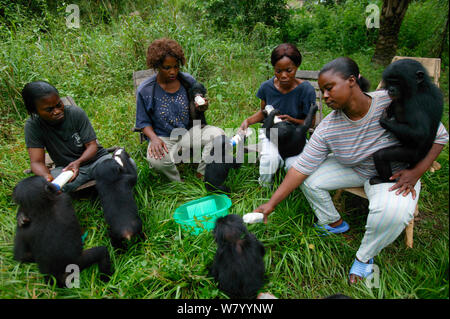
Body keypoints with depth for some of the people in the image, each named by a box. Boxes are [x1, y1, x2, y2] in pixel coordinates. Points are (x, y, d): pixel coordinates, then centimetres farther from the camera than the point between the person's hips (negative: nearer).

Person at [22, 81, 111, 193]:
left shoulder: (76, 113, -14)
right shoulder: (32, 125, -13)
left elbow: (92, 145, -13)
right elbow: (37, 162, -16)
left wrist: (78, 162, -35)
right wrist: (46, 176, -41)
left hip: (95, 158, -1)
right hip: (65, 167, 1)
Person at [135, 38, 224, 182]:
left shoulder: (188, 81, -2)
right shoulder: (145, 90, -9)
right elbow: (144, 122, -1)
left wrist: (201, 107, -16)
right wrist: (154, 139, -22)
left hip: (189, 131, 3)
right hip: (164, 137, -2)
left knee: (217, 134, -23)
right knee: (156, 159, -35)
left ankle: (202, 175, -3)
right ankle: (179, 183, -1)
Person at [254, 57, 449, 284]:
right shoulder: (327, 129, -17)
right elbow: (301, 169, -17)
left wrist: (415, 172, -25)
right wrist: (271, 204, -21)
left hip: (396, 172, -3)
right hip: (353, 170, 4)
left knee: (392, 213, -34)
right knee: (310, 180, -13)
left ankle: (364, 256, -3)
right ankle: (333, 223, 15)